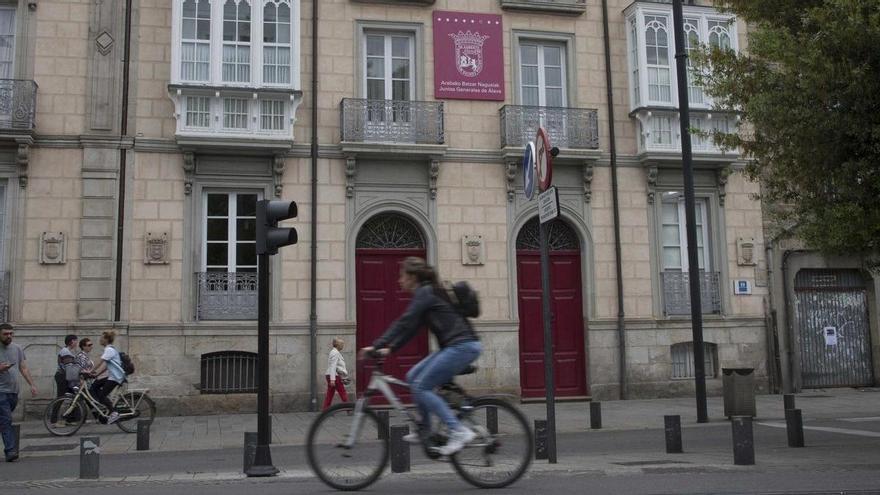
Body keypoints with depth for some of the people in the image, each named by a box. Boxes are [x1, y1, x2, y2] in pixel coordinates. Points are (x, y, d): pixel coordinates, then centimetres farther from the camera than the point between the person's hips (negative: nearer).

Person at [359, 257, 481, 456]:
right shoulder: (428, 293, 20)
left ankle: (460, 432, -11)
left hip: (463, 346, -10)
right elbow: (411, 327, 20)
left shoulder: (425, 293, -9)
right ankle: (425, 430, 18)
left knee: (421, 387, -10)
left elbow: (404, 323, -16)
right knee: (413, 377, 11)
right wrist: (389, 348, 12)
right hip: (455, 346, 10)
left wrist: (376, 346, -15)